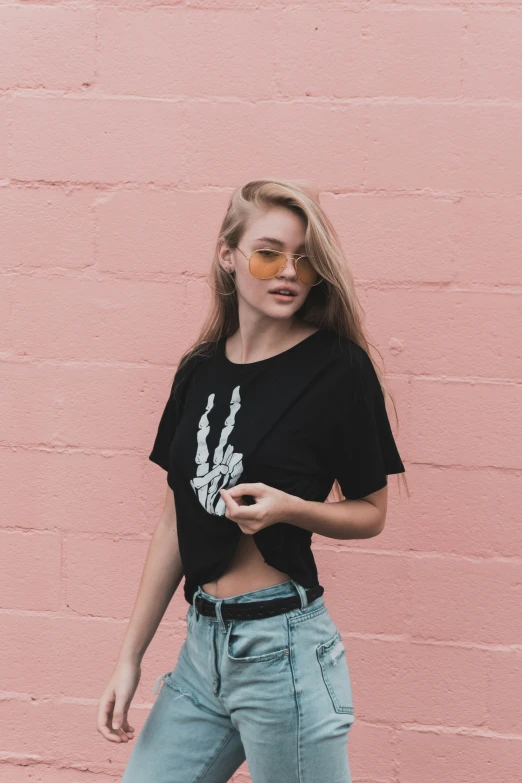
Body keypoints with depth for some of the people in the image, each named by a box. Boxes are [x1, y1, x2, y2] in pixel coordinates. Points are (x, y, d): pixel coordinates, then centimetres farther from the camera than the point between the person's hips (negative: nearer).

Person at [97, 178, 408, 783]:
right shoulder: (199, 370, 7)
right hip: (201, 644, 5)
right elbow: (176, 522, 12)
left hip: (282, 645, -5)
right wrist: (130, 657, 11)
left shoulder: (339, 366, -7)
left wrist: (288, 508, -20)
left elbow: (370, 512, 1)